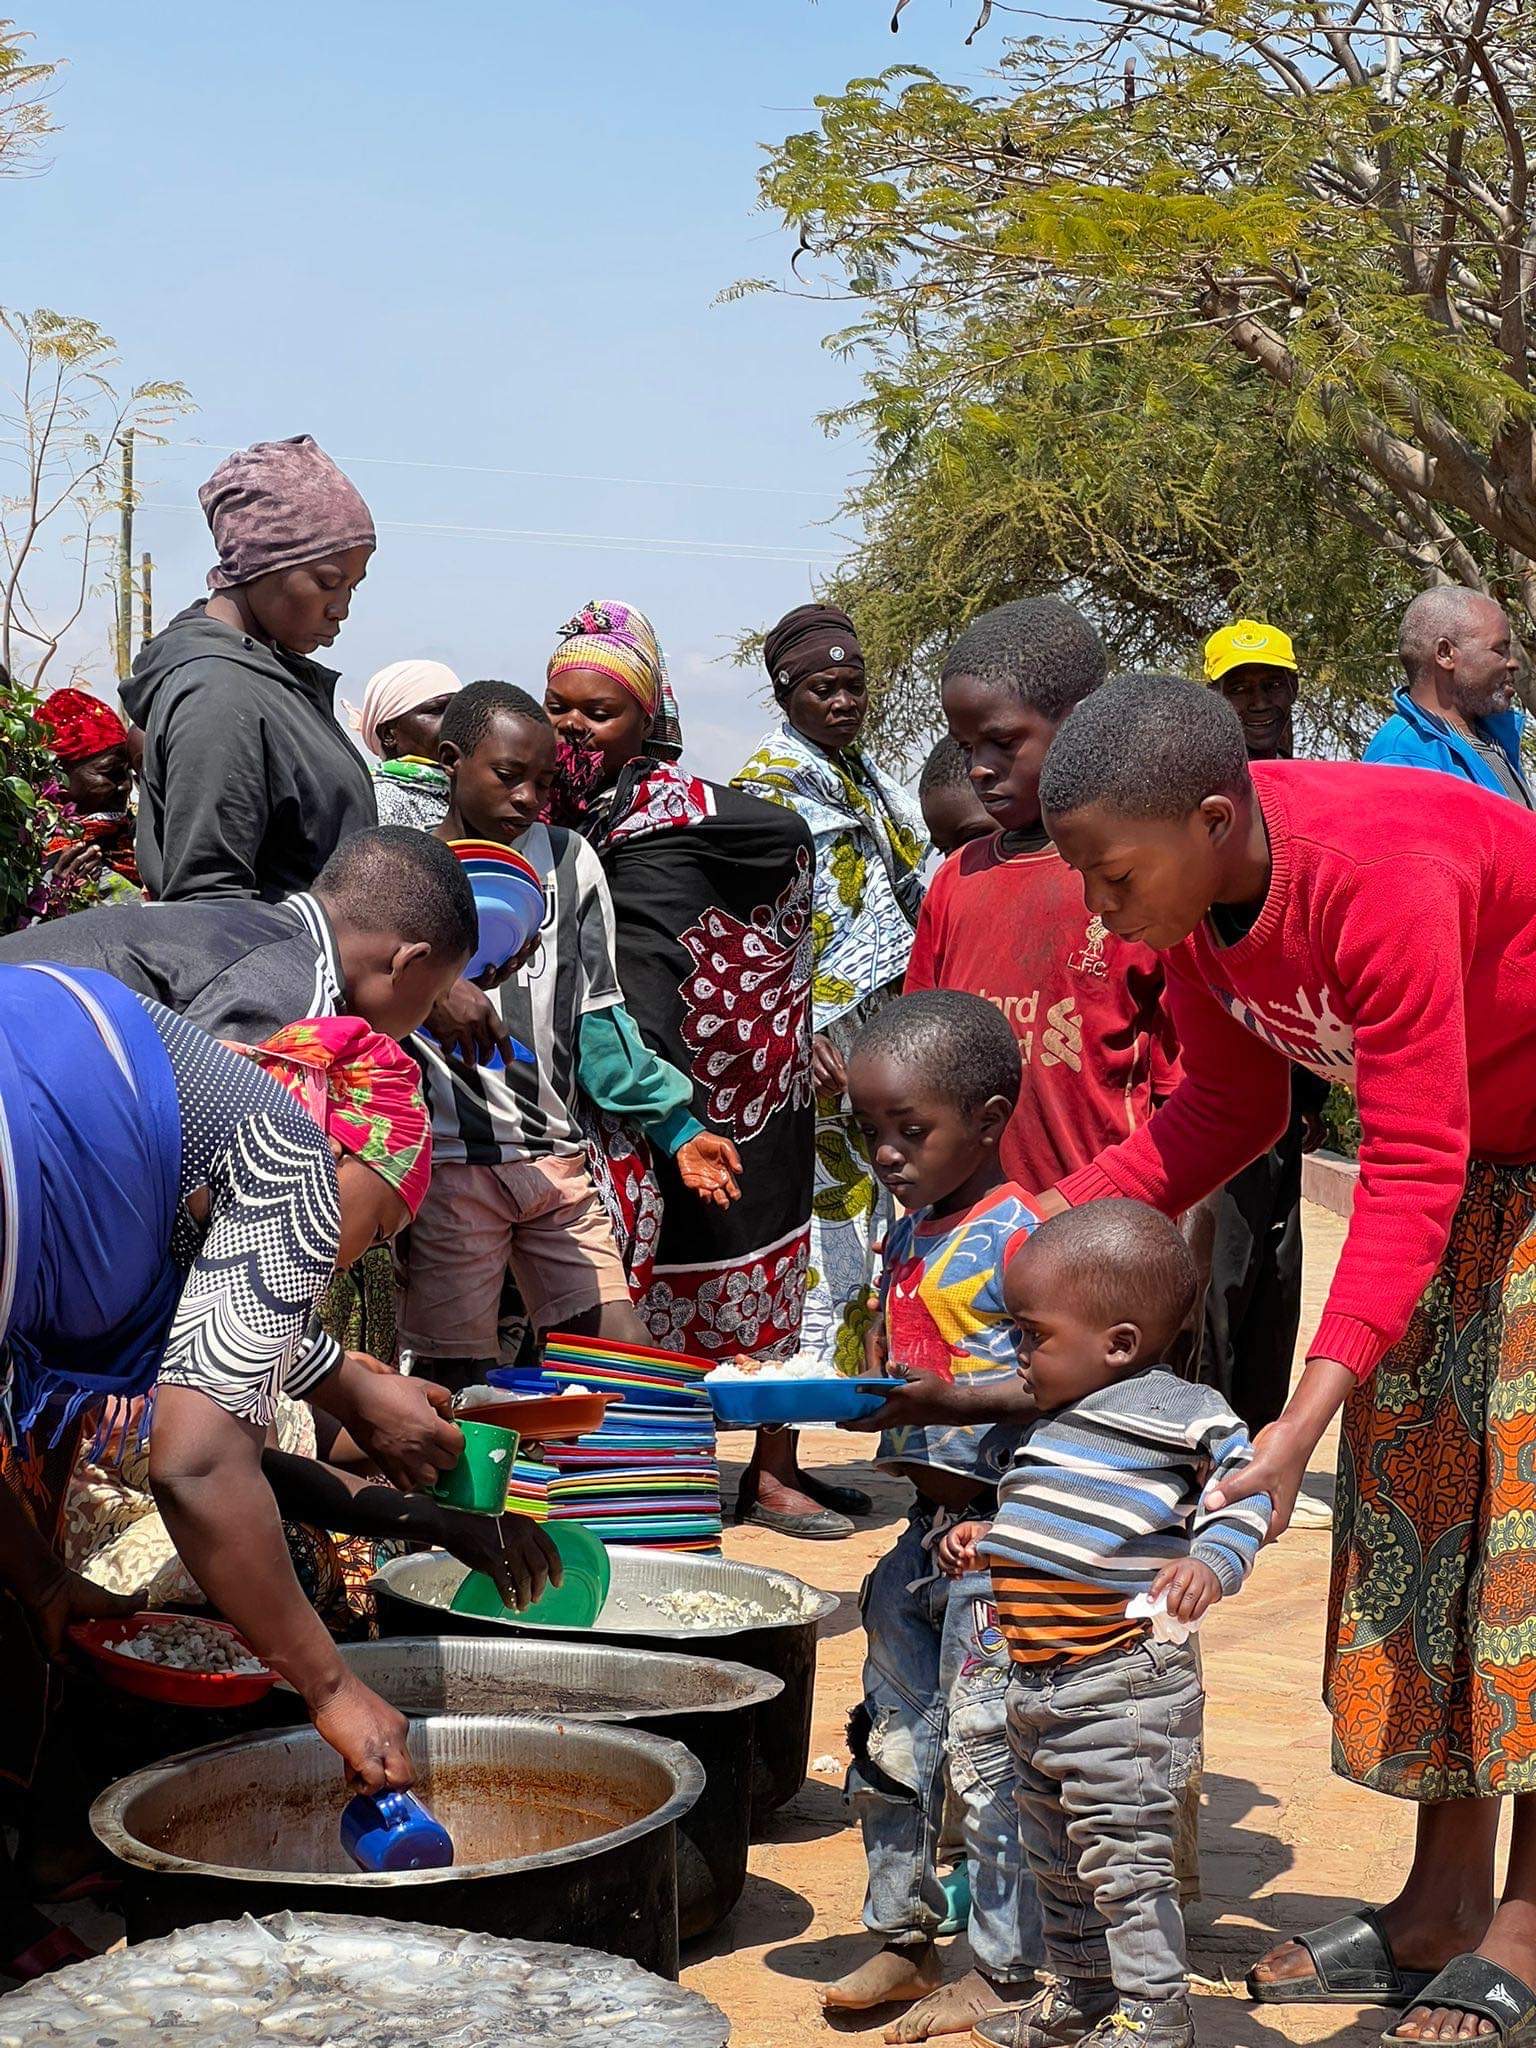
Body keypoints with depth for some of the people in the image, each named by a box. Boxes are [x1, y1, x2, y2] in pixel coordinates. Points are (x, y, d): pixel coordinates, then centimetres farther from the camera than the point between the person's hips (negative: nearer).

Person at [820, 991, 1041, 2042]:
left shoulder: (1017, 1235, -15)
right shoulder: (909, 1236, 11)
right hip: (926, 1522, 9)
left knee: (988, 1748, -1)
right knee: (893, 1740, 15)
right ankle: (904, 1939, 29)